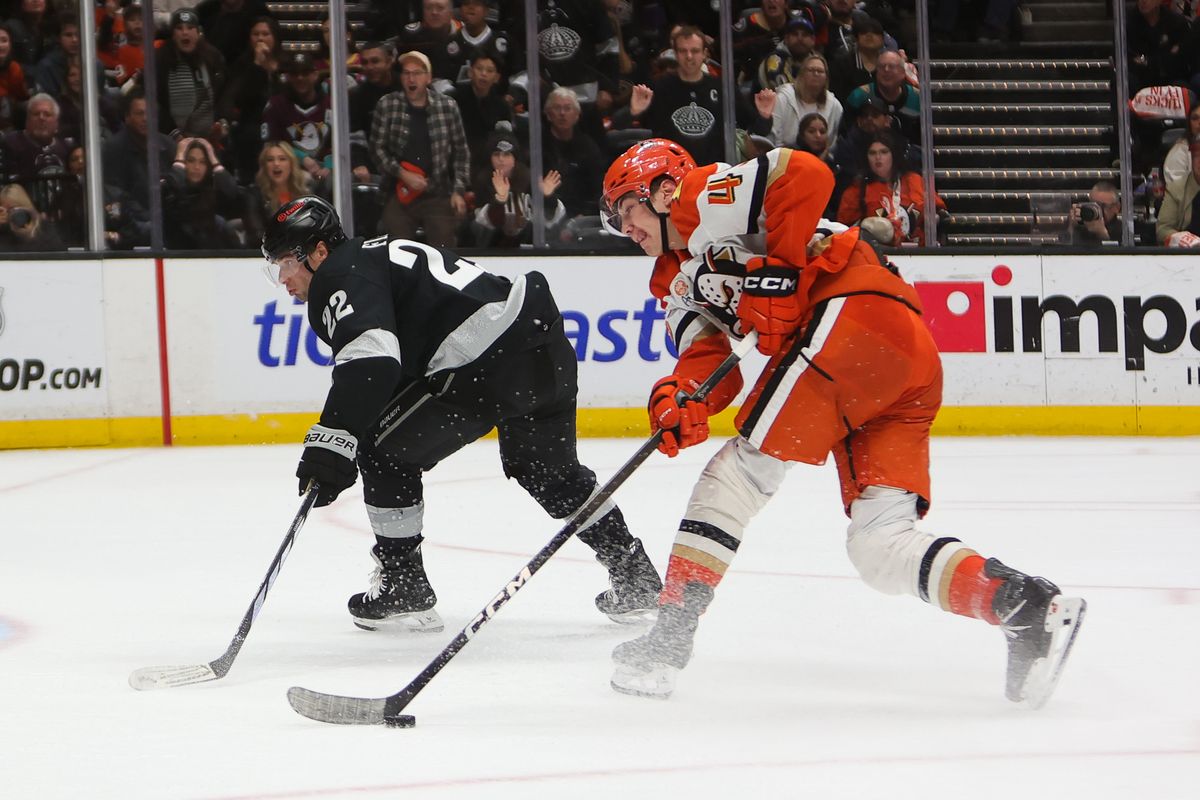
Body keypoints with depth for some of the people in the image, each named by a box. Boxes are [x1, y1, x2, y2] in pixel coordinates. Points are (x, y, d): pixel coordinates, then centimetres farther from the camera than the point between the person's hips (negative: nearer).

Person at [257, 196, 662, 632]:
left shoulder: (340, 278, -5)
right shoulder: (374, 256, 27)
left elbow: (372, 356, -24)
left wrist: (330, 442, -29)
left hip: (490, 362, -10)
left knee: (385, 451, 4)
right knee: (550, 472, 30)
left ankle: (404, 587, 9)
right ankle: (635, 576, 39)